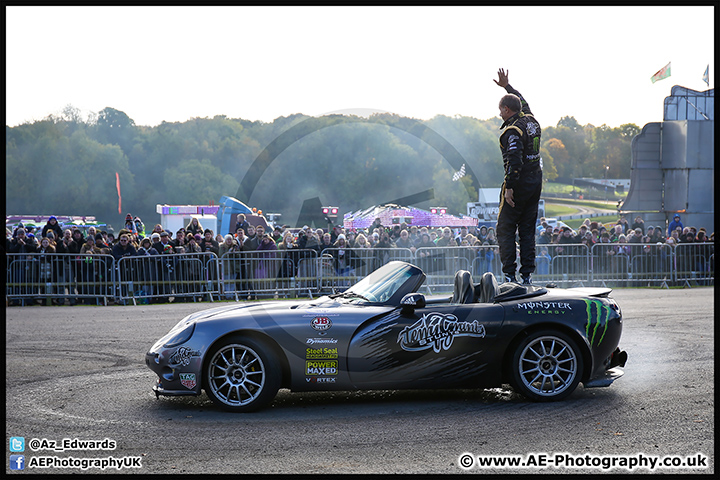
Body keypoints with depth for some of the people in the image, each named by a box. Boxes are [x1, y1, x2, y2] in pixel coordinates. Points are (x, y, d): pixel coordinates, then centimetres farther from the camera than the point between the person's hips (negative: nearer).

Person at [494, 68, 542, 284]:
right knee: (528, 230, 10)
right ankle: (527, 276, 7)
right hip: (537, 181, 8)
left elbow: (514, 161, -26)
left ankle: (509, 275, -8)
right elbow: (523, 103, 31)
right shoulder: (531, 120, 8)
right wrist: (507, 86, 37)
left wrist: (509, 187, -24)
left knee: (505, 230, -2)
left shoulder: (512, 130, -16)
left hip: (519, 183, -8)